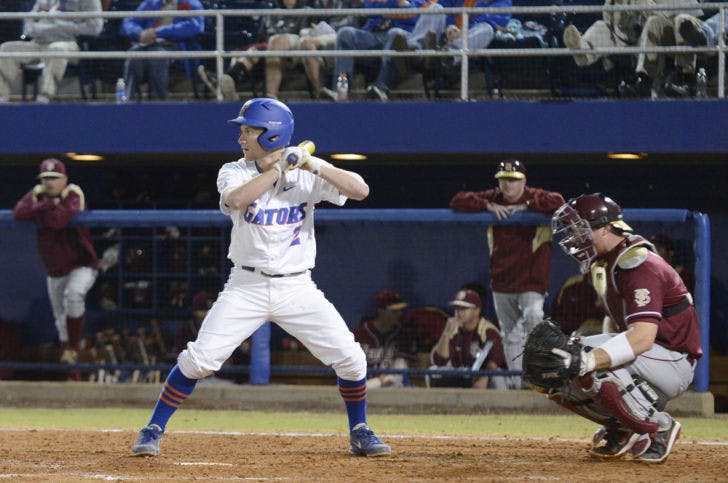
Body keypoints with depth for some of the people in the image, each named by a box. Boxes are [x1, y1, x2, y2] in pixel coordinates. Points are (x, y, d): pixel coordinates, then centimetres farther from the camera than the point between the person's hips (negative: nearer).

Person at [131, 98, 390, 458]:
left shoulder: (305, 173, -2)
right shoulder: (234, 172, -2)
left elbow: (360, 190, -13)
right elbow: (236, 199, -25)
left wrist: (316, 166, -23)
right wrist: (279, 168, -24)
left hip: (297, 289, 1)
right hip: (247, 288, 0)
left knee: (350, 358, -6)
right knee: (199, 358, -12)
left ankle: (359, 434, 15)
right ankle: (153, 430, 0)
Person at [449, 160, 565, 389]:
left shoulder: (536, 198, -4)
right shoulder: (493, 198, 6)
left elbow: (557, 202, -25)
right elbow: (457, 201, 0)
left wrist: (525, 206, -18)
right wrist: (488, 206, -12)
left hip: (531, 279, -5)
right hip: (501, 280, 5)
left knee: (533, 318, -28)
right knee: (510, 335, 9)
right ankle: (518, 385, 16)